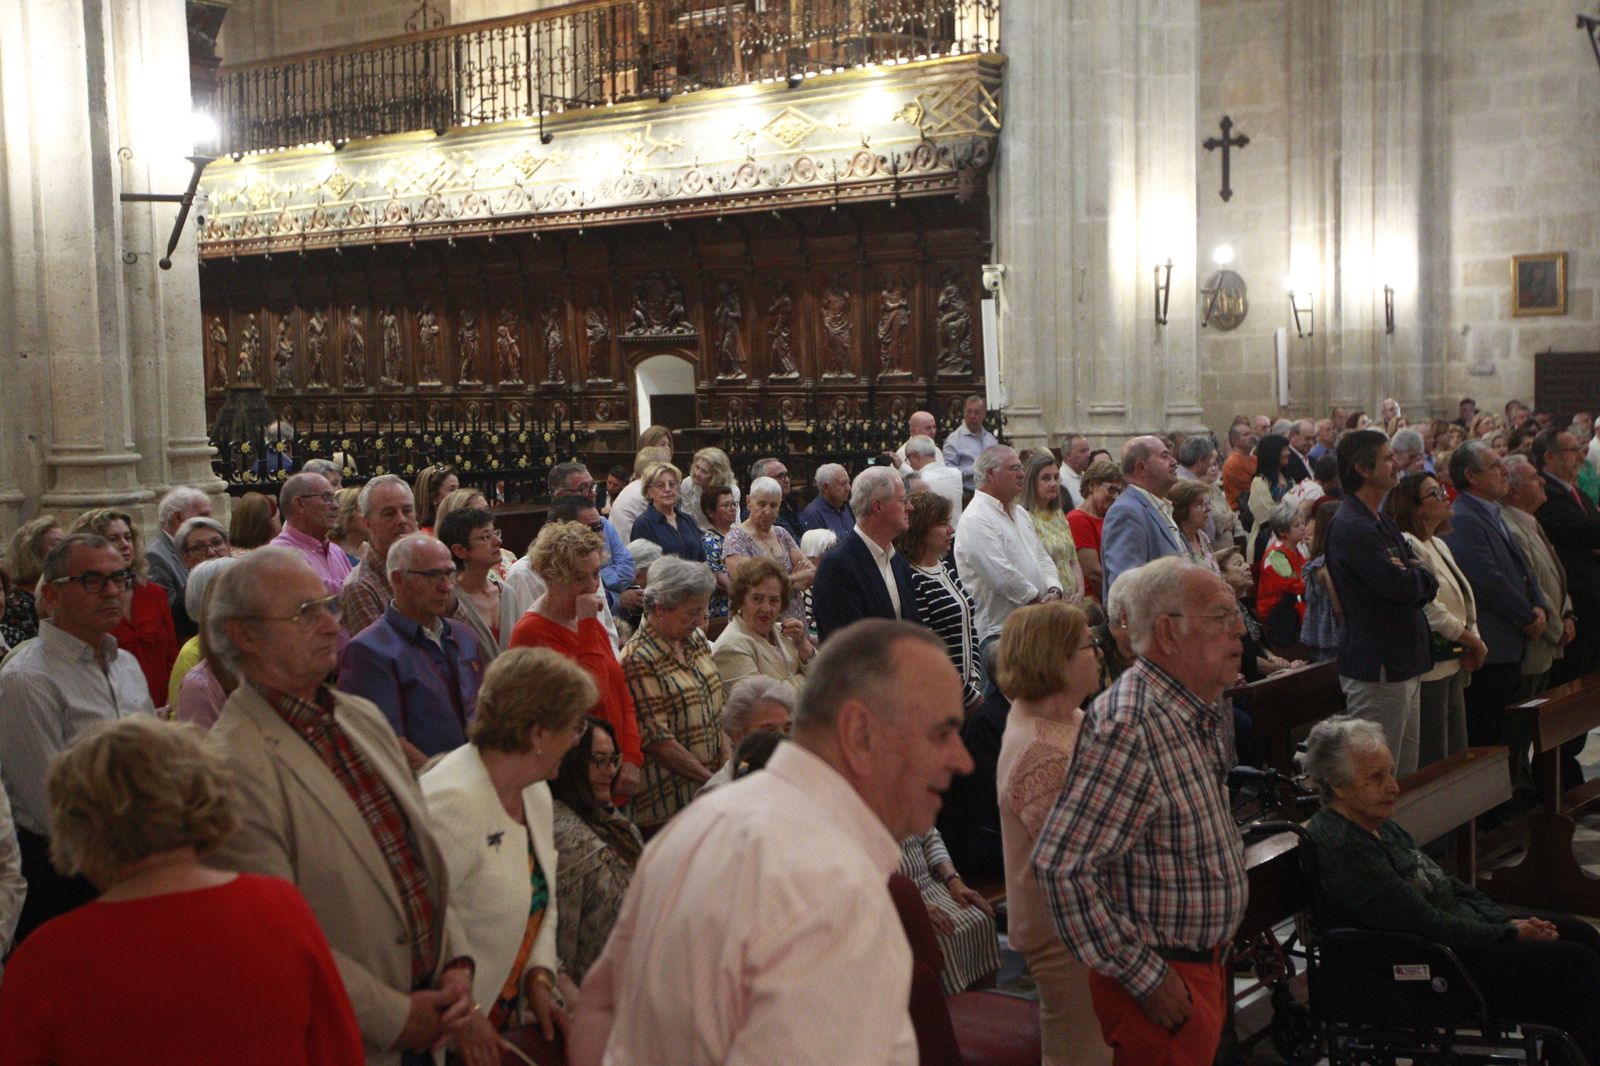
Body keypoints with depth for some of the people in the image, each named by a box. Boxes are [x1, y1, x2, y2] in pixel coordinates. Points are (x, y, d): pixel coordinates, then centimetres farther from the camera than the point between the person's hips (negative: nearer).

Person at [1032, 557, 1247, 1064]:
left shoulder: (1198, 716, 6)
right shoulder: (1128, 727, -26)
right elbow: (1061, 866, -31)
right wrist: (1146, 979, -23)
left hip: (1204, 965, 9)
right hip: (1163, 985, -9)